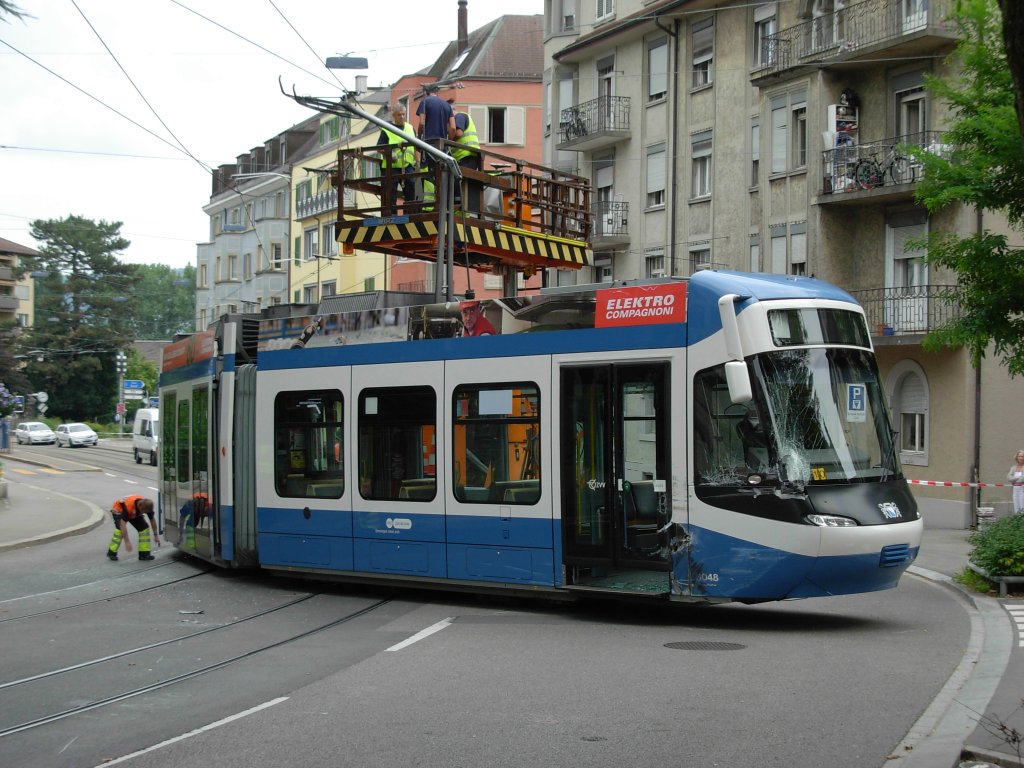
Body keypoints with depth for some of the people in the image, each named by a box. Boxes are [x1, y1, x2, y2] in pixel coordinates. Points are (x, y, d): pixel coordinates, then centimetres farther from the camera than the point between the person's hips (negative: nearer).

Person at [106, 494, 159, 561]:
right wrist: (127, 541, -42)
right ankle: (112, 553, -18)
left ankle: (144, 553, -1)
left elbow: (152, 519, -7)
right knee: (120, 529, -29)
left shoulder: (147, 506, -26)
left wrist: (156, 535, 0)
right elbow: (123, 523, -42)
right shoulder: (128, 506, -44)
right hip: (119, 510, -5)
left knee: (144, 527, -9)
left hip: (134, 514, 5)